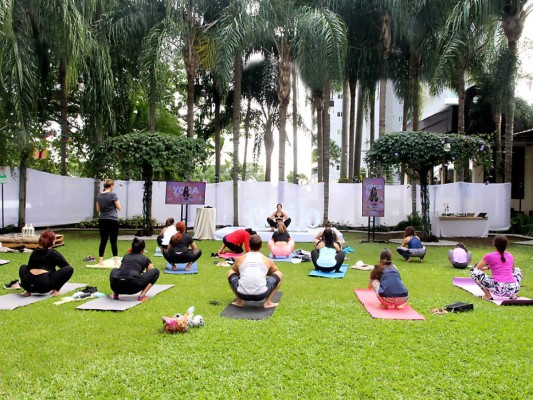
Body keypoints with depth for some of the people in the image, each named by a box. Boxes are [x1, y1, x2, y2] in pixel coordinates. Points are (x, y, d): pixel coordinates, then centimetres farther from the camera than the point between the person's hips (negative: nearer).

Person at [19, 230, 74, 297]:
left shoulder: (34, 251, 19)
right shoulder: (53, 253, 7)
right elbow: (66, 266, 18)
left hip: (27, 284, 5)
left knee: (23, 267, 36)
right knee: (69, 269, 6)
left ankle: (29, 290, 14)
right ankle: (55, 290, -1)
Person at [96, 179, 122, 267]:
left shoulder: (99, 195, 7)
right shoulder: (113, 194, -10)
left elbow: (98, 209, 12)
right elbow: (119, 207, -5)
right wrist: (118, 201, 11)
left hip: (102, 220, 5)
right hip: (112, 220, -5)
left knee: (103, 241, 8)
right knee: (113, 241, 0)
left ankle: (100, 262, 9)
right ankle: (116, 261, 3)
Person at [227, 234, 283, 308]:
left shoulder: (239, 259, 15)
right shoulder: (267, 260, 14)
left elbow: (235, 271, 36)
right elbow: (274, 273, 35)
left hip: (243, 294, 1)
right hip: (261, 295, -1)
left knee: (230, 272, 29)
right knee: (279, 274, 23)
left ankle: (239, 301, 20)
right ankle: (268, 302, 15)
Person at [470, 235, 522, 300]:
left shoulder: (489, 256, 4)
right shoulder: (510, 256, 16)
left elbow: (477, 268, 16)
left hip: (498, 289, -5)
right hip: (512, 289, 5)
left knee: (473, 270, 7)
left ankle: (488, 295, -1)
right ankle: (512, 295, 16)